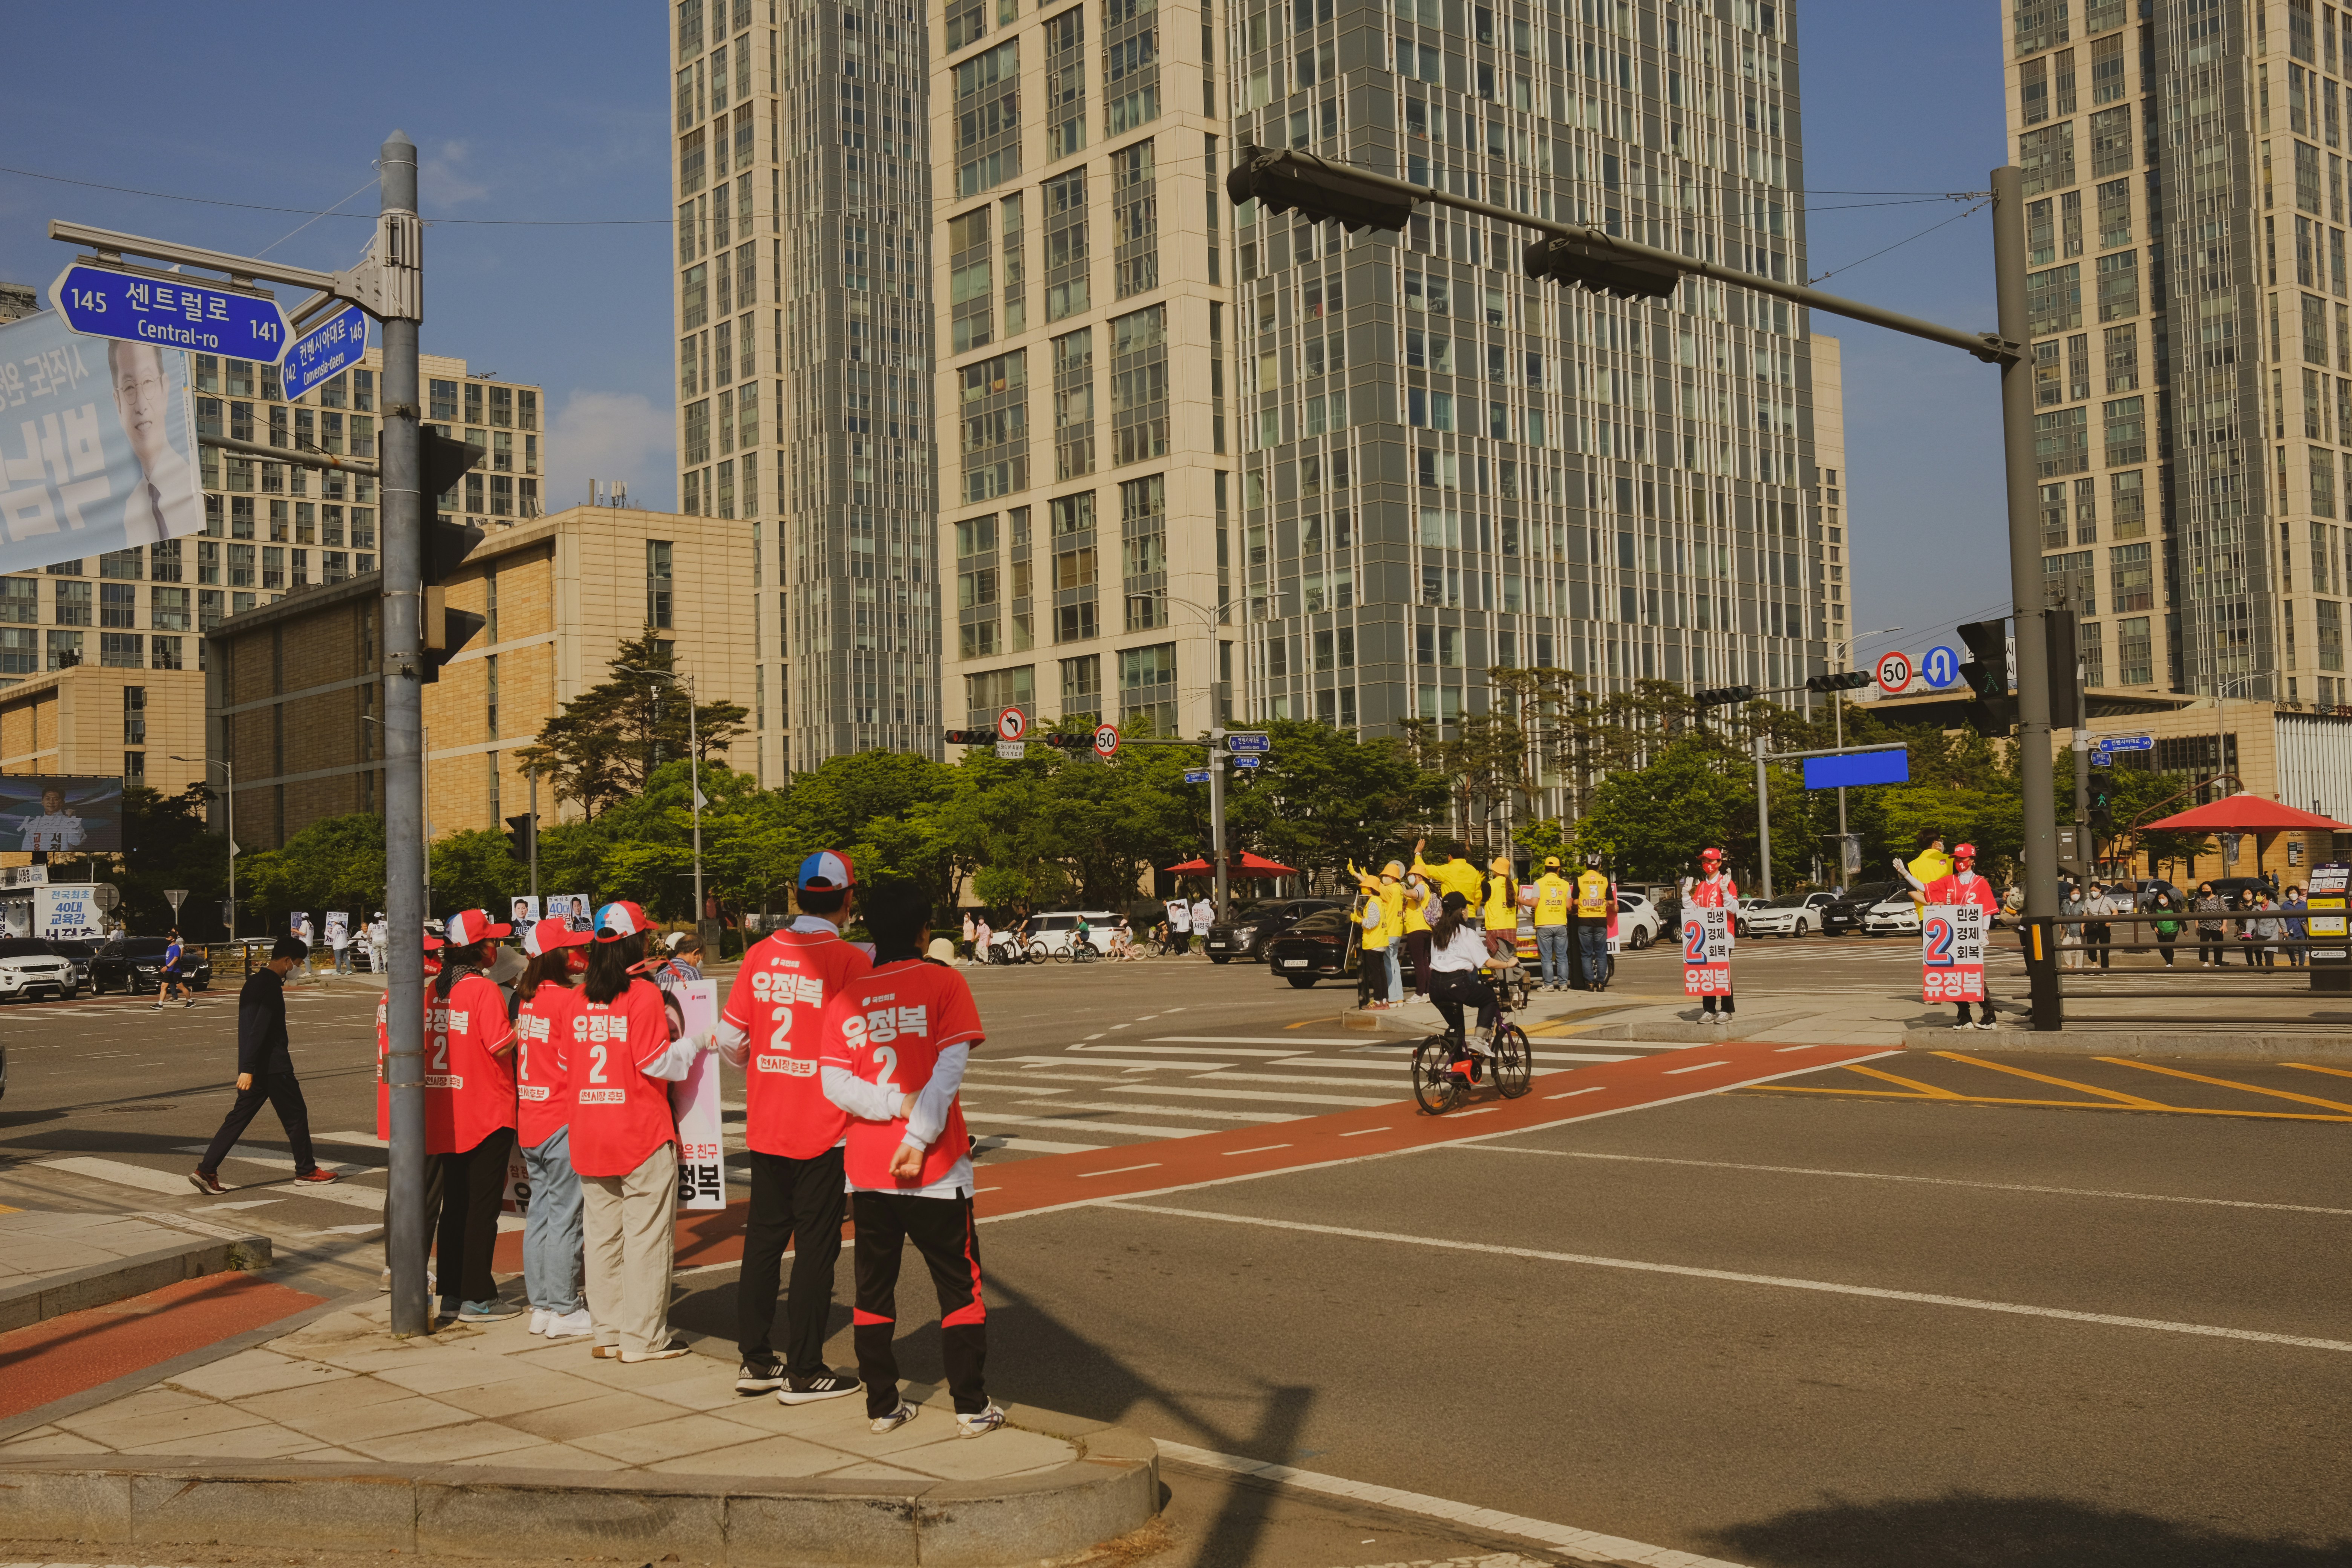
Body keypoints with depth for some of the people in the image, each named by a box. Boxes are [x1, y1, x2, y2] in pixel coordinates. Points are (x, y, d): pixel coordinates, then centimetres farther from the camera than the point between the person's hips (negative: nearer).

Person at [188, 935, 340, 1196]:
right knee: (295, 1115, 5)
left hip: (255, 1067, 9)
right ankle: (306, 1170, 15)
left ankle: (206, 1171, -1)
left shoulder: (255, 982, 14)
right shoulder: (271, 987, -17)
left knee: (239, 1118, 7)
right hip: (273, 1067, -9)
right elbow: (258, 1029, -23)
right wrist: (248, 1069, -26)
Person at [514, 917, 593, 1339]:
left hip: (529, 1121, 8)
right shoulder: (569, 1000, -15)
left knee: (540, 1212, 13)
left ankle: (541, 1305, 20)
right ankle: (564, 1311, 4)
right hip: (563, 1122, -8)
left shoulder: (527, 998, 8)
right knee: (565, 1216, -1)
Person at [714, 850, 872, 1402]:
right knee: (816, 1247, 3)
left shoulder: (760, 954, 2)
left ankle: (755, 1360, 23)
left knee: (763, 1237, 15)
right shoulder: (852, 961, -12)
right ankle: (804, 1372, 9)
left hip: (764, 1126, 5)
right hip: (824, 1129, -5)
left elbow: (729, 1040, 4)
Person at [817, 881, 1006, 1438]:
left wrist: (900, 1105, -10)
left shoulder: (846, 996, 5)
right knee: (959, 1286, 7)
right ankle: (972, 1408, 8)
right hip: (934, 1169, -3)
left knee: (874, 1287, 14)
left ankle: (882, 1405, 17)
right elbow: (950, 1068, -15)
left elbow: (835, 1085, -4)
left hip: (865, 1168, 3)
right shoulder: (943, 982, -5)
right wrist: (918, 1137, -17)